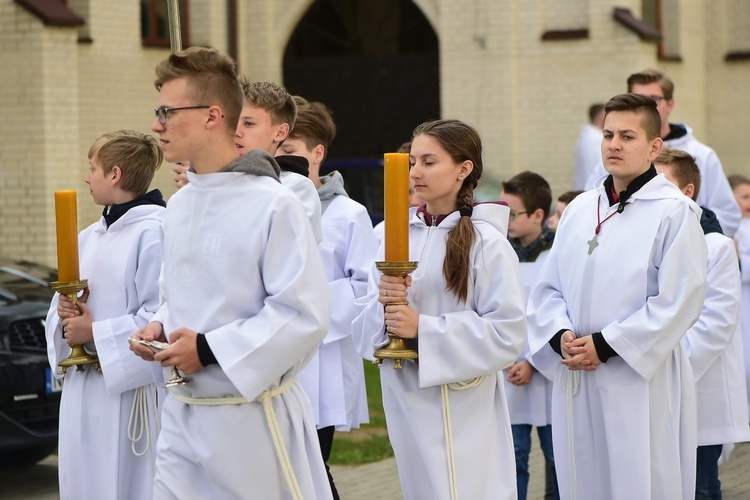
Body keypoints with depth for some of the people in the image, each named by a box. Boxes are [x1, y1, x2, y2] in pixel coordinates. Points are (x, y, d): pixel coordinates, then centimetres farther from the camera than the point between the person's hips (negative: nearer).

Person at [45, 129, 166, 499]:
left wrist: (94, 333, -14)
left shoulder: (154, 233, -12)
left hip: (130, 392, -8)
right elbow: (60, 305, 20)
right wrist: (64, 312, -3)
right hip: (81, 392, 8)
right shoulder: (89, 238, 15)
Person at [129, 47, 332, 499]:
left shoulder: (274, 204, -14)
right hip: (181, 413, 7)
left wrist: (209, 350, -20)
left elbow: (305, 315, -19)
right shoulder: (179, 206, 11)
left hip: (252, 417, -7)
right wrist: (159, 328, 2)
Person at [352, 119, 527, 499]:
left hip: (463, 411, -5)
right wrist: (383, 304, -14)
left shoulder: (486, 242, -8)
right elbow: (362, 329, 8)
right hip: (405, 401, 5)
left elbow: (507, 335, -13)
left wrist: (423, 328, -18)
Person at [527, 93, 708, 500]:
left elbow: (678, 302, -14)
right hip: (576, 380, 6)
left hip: (640, 381, -5)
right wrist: (561, 336, -7)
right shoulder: (579, 210, 12)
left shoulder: (674, 212, -7)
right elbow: (548, 288, 13)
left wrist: (605, 345, -15)